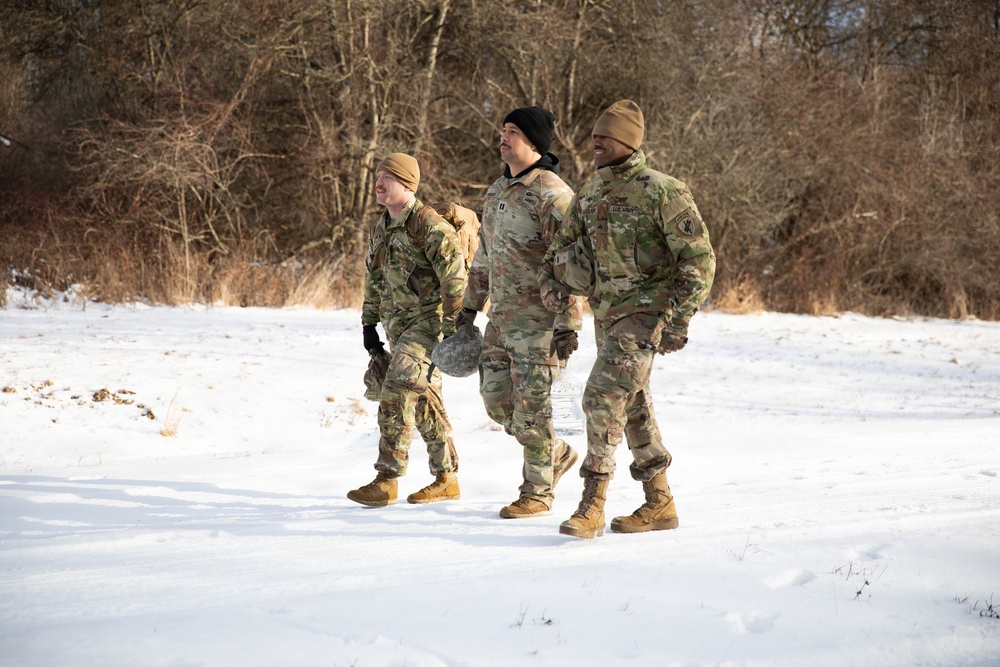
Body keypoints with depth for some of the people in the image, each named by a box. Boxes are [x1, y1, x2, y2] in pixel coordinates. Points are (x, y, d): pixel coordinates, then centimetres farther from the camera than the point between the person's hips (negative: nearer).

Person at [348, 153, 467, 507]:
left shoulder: (428, 225, -16)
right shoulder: (380, 228, 13)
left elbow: (455, 279, -19)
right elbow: (373, 279, 24)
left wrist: (453, 330, -20)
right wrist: (369, 324, 20)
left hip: (428, 322, -9)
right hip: (397, 325, 9)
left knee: (397, 394, -17)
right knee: (424, 399, 13)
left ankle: (387, 480, -15)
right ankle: (446, 480, 22)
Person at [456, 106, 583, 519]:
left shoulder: (551, 195, -13)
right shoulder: (497, 191, 14)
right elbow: (484, 256, 23)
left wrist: (568, 324, -21)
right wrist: (470, 307, 22)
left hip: (538, 319, -8)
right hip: (501, 317, 9)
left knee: (530, 406, -4)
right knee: (497, 400, 10)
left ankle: (537, 493, 10)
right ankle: (557, 454, 31)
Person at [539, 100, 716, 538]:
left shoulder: (661, 192, -13)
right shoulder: (590, 192, 9)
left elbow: (699, 260, -13)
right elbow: (564, 244, 22)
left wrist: (679, 320, -18)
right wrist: (551, 280, 1)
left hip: (644, 311, -8)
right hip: (606, 313, 8)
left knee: (604, 397, -18)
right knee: (633, 407, 14)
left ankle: (592, 506, -15)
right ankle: (660, 505, 25)